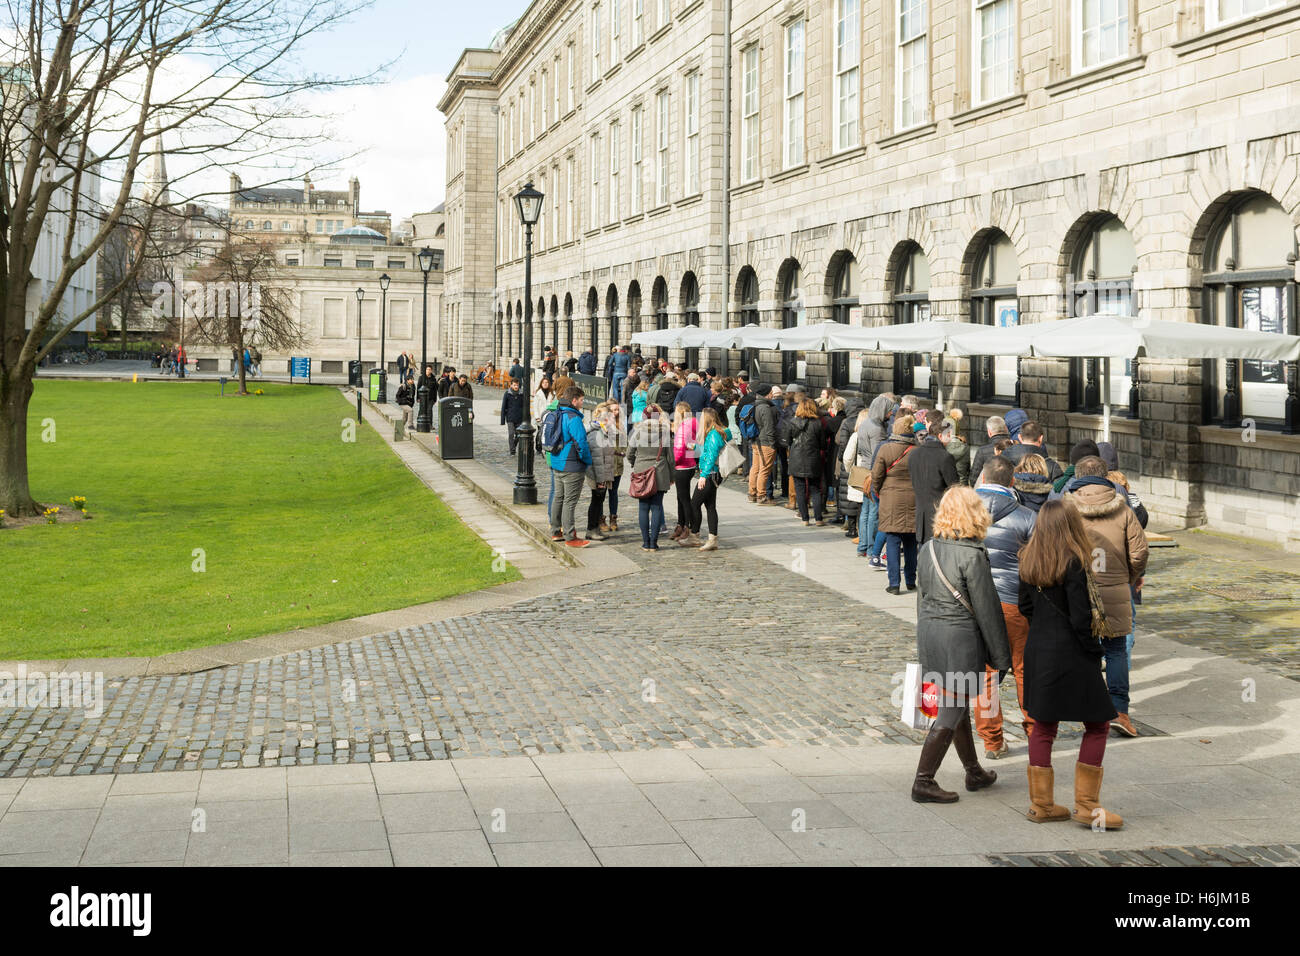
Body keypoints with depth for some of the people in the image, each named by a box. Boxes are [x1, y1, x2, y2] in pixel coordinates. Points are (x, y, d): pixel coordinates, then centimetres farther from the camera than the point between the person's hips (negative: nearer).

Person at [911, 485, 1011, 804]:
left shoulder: (928, 549, 4)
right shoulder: (972, 555, -17)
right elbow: (986, 607, -13)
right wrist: (1000, 655, -5)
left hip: (929, 633, 8)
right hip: (960, 637, -7)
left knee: (957, 705, 20)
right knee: (950, 713, 1)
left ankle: (974, 772, 33)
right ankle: (924, 781, 3)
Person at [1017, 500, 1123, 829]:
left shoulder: (1029, 562, 4)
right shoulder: (1074, 564, -17)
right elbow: (1081, 618, -18)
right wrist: (1097, 653, -8)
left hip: (1037, 651, 7)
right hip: (1070, 655, -7)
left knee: (1043, 725, 13)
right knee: (1097, 726, 6)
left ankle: (1041, 803, 18)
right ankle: (1087, 805, 7)